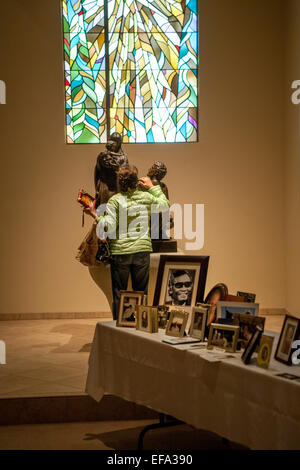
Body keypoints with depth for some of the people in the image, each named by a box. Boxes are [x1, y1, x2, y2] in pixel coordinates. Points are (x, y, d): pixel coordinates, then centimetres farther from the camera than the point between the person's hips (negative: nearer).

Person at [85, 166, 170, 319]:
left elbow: (109, 227, -14)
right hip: (142, 250, 2)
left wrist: (95, 216, -4)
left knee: (119, 293, 8)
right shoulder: (146, 197, 2)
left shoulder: (115, 200, -7)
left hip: (120, 251, -2)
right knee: (141, 292, 12)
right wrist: (152, 187, 26)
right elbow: (165, 205, 21)